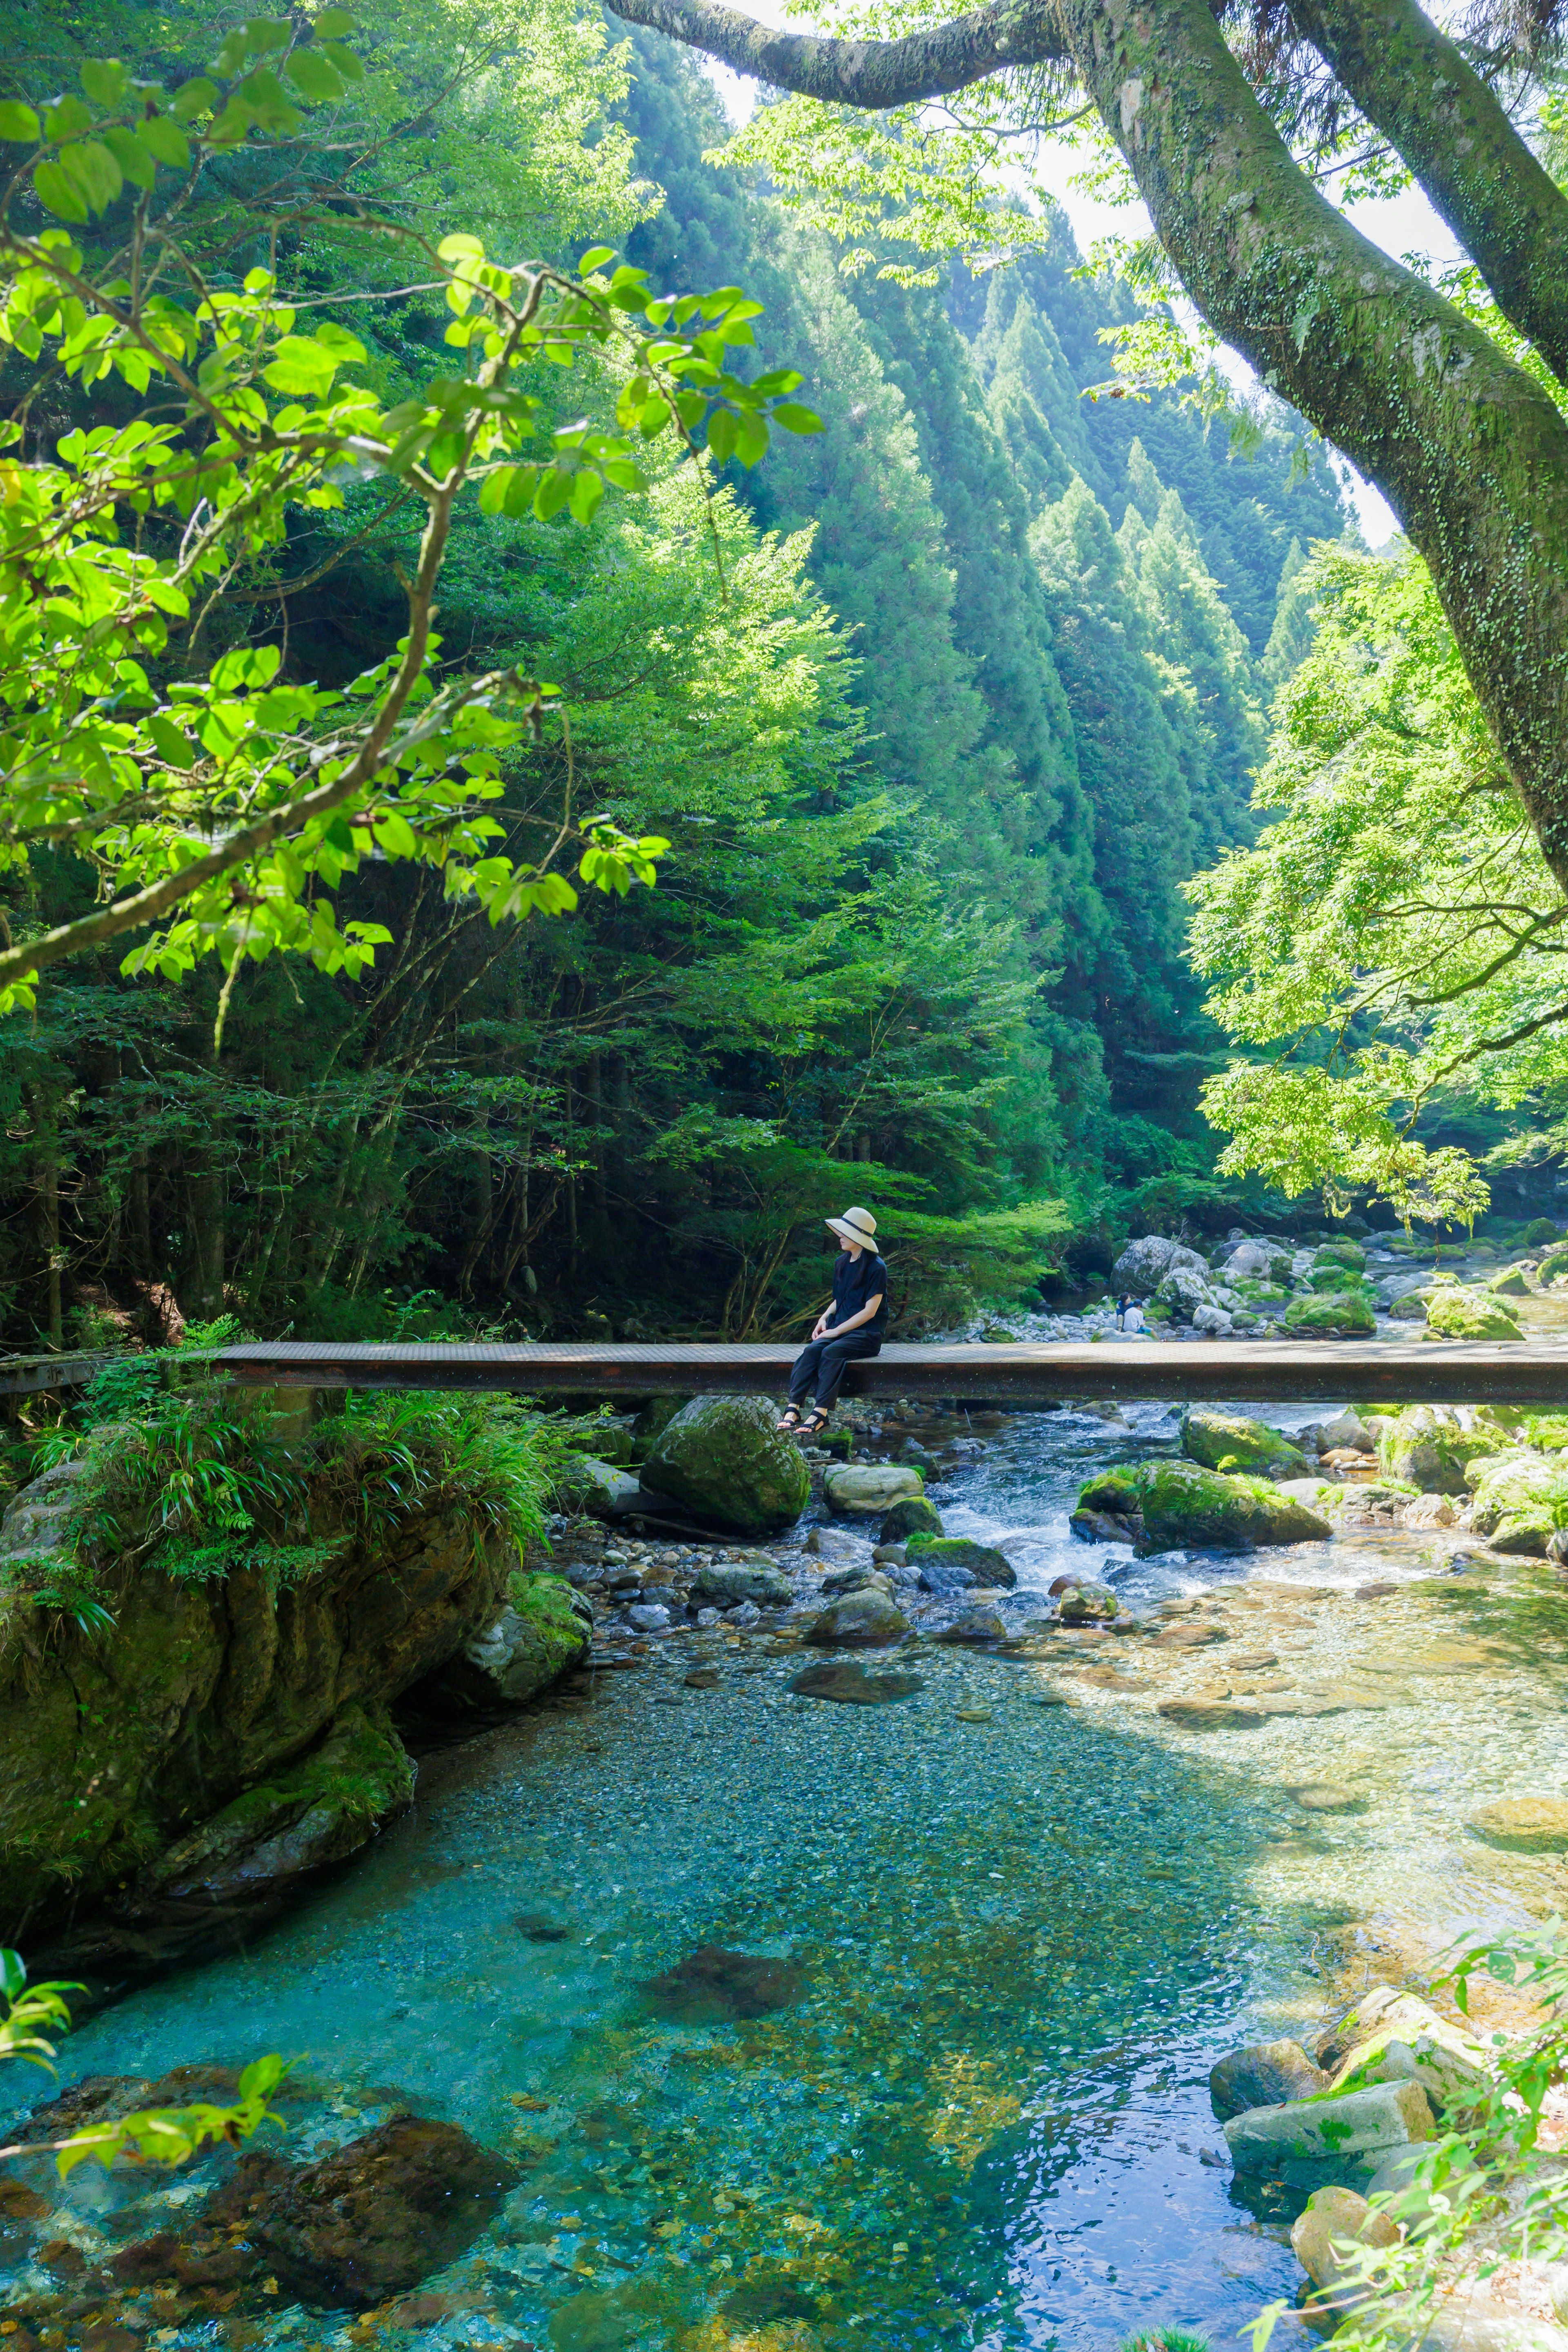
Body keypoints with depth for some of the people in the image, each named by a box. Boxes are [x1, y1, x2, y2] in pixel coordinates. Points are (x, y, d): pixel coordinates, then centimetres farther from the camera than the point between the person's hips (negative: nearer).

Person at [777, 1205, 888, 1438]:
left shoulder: (876, 1268, -9)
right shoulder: (842, 1264, 14)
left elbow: (870, 1311, -13)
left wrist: (836, 1331, -16)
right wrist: (825, 1317, 4)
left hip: (867, 1334, -6)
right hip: (840, 1328, 6)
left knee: (831, 1352, -34)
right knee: (811, 1350, -24)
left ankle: (820, 1413, -38)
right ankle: (793, 1408, -34)